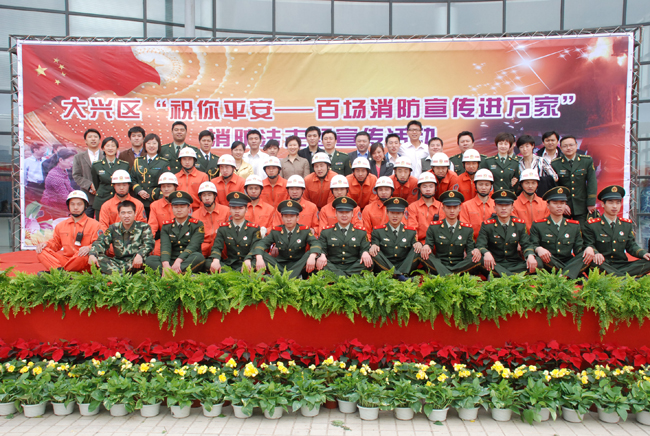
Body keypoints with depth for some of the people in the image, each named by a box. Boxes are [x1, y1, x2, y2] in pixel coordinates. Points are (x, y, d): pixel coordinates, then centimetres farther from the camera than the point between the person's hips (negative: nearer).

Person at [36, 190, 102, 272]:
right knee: (41, 252, -13)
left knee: (83, 256, -39)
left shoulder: (94, 224, 2)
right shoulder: (61, 225, 19)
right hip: (65, 259, 5)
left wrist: (89, 248, -27)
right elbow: (55, 243, 26)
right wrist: (46, 244, 4)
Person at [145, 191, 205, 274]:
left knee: (198, 256, -34)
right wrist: (165, 264, -25)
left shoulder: (197, 225, 4)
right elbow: (165, 246, -4)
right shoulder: (166, 226, 13)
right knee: (150, 259, -20)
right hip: (171, 261, 3)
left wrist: (178, 261, -29)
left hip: (190, 263, -3)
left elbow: (193, 246, -12)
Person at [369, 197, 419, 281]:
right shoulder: (377, 231, 6)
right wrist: (373, 247, -25)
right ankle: (398, 276, -40)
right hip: (385, 268, -1)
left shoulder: (411, 232, 11)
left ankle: (402, 274, -35)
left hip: (405, 267, 1)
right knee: (374, 253, -29)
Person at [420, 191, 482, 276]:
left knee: (478, 258, -28)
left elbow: (470, 251, 4)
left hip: (460, 266, 1)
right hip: (439, 266, -1)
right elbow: (427, 246, 0)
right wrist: (426, 247, -26)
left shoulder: (468, 229, 8)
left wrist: (476, 251, -22)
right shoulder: (434, 227, 4)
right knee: (424, 254, -29)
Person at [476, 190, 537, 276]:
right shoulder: (487, 225, -1)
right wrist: (486, 253, -34)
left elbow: (526, 245, 4)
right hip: (495, 265, -2)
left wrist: (530, 255, -21)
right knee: (480, 260, -36)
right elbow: (480, 245, -9)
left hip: (515, 264, 3)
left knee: (537, 262, -25)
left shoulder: (520, 224, 8)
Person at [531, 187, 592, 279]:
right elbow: (533, 245, -3)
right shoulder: (537, 225, 6)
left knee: (588, 254, -23)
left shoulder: (575, 226, 16)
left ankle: (565, 276, -38)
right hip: (548, 265, -3)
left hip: (568, 263, 4)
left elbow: (578, 249, 10)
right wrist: (538, 249, -28)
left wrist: (589, 249, -14)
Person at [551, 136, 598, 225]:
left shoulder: (587, 161, 2)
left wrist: (591, 203, -4)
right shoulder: (555, 164, -2)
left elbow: (592, 183, 1)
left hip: (582, 208, 1)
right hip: (563, 208, -1)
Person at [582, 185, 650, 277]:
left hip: (622, 265, 4)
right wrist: (595, 253, -27)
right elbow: (589, 245, -3)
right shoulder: (591, 225, 0)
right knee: (593, 262, -39)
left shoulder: (627, 225, 14)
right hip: (602, 265, -4)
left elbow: (631, 246, 13)